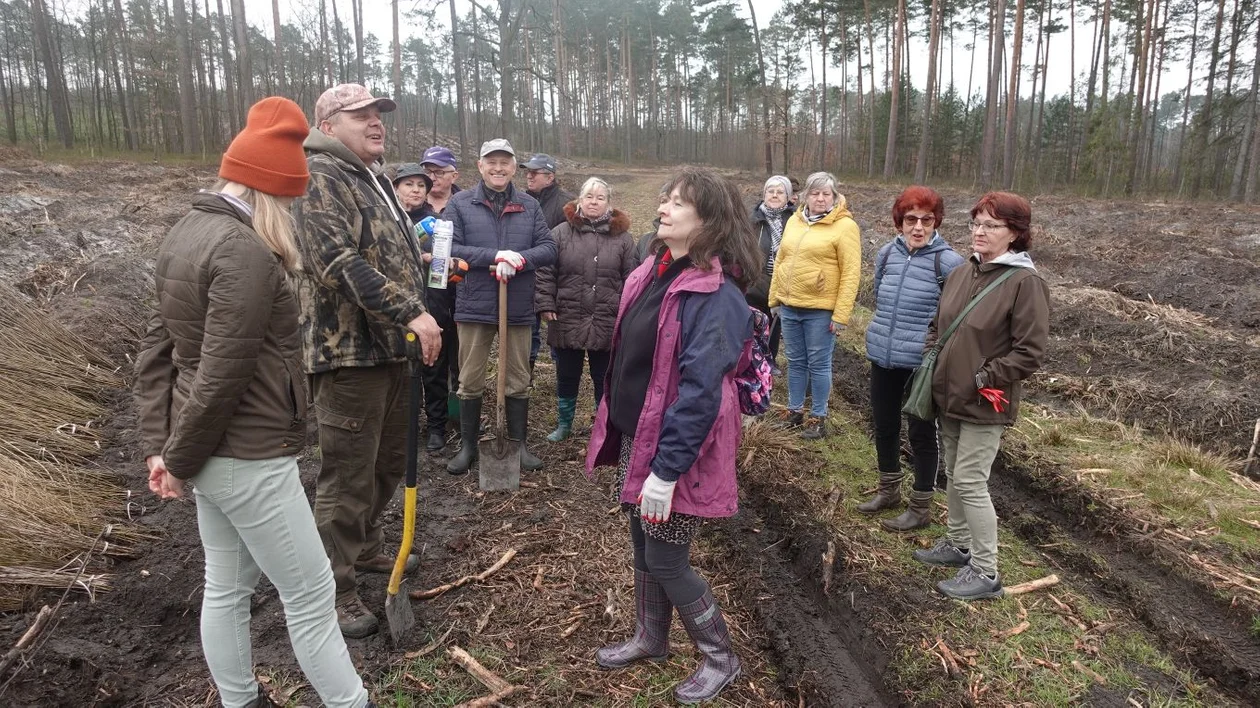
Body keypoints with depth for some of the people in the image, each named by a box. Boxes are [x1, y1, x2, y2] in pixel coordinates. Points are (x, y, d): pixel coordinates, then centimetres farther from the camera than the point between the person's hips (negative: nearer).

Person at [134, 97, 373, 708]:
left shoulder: (184, 234, 7)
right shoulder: (246, 253, -22)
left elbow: (156, 348, 9)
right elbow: (222, 377, -23)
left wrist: (159, 443, 8)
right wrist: (179, 461, -9)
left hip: (210, 451, 9)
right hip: (248, 456, -9)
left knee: (226, 587, 21)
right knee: (310, 592, 4)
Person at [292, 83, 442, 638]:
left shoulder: (374, 178, 20)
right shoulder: (320, 176, -12)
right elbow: (339, 264, -25)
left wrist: (415, 319, 22)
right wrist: (410, 312, -26)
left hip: (391, 347, 10)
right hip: (349, 350, -10)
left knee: (389, 462, 20)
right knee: (348, 477, -1)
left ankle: (365, 546, 40)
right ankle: (334, 589, 14)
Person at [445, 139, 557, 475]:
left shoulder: (529, 205, 6)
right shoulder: (460, 203, -1)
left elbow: (549, 248, 1)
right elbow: (449, 249, -11)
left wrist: (520, 258, -19)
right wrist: (495, 256, -21)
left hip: (518, 307, 2)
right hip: (474, 306, -2)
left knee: (518, 381, 11)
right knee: (470, 381, 8)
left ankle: (518, 444, 25)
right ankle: (468, 445, 23)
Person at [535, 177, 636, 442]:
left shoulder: (622, 237, 1)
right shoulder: (560, 233, 0)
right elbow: (545, 272, -1)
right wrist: (545, 305, -8)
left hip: (608, 324, 0)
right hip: (567, 321, 1)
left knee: (605, 380, 11)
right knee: (567, 377, 15)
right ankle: (564, 423, 34)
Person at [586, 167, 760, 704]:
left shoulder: (714, 295, -22)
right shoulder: (653, 273, 6)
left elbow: (700, 390, -26)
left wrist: (666, 470, -24)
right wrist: (615, 434, 17)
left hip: (673, 450, -8)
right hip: (635, 438, 8)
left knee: (666, 559, 5)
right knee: (643, 546, 20)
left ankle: (720, 658, 27)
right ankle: (650, 638, 43)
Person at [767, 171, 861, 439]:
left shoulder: (845, 226, -9)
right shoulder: (794, 221, 10)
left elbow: (851, 274, -12)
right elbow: (780, 261, 15)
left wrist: (840, 315, -16)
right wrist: (774, 298, 12)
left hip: (821, 310, -5)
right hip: (789, 306, 5)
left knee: (818, 364, 4)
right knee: (795, 361, 15)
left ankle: (818, 416, 18)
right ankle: (795, 409, 29)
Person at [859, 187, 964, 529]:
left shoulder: (948, 262, -14)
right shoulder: (886, 254, 3)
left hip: (923, 363, -5)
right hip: (882, 358, 6)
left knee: (922, 434, 8)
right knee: (884, 426, 18)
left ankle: (921, 507, 23)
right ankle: (888, 490, 39)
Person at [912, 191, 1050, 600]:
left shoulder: (1025, 283, -15)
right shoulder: (960, 274, 7)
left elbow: (1030, 352, -17)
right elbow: (937, 326, 18)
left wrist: (984, 378, -16)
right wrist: (929, 363, 5)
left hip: (984, 406, -7)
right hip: (949, 397, 8)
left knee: (970, 482, -4)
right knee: (954, 475, 18)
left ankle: (985, 573, 10)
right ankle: (958, 545, 36)